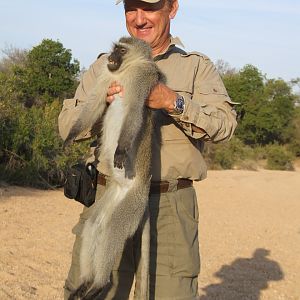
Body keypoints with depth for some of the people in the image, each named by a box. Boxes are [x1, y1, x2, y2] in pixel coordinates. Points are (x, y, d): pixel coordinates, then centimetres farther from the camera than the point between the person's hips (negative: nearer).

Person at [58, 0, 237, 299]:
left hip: (170, 208, -2)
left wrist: (173, 101, -20)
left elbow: (224, 123, -6)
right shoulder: (104, 66, 15)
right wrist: (103, 103, -13)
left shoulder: (198, 66, 8)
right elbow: (67, 125, 7)